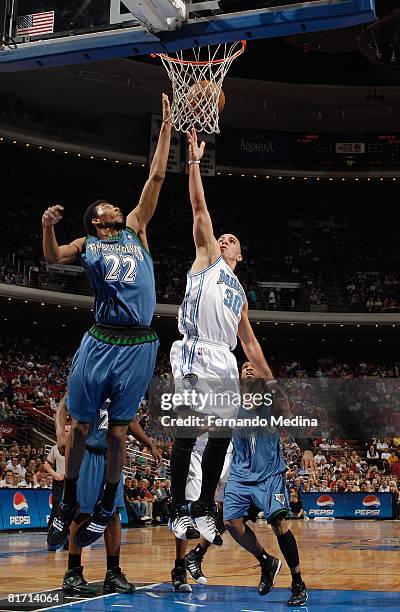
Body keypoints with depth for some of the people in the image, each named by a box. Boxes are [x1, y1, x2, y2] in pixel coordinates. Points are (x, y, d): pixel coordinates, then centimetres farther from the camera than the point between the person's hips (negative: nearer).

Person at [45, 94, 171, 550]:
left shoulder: (135, 230, 16)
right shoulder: (87, 244, 12)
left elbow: (155, 178, 13)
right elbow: (52, 259, -5)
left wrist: (165, 128, 12)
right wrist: (47, 227, -23)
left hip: (139, 346, 1)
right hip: (100, 342, -1)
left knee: (118, 428, 6)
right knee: (80, 425, 4)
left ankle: (106, 508, 19)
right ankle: (67, 504, 19)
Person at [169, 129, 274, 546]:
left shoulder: (240, 293, 30)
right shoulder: (207, 257, 15)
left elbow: (249, 341, 30)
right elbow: (199, 208, 6)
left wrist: (269, 380, 25)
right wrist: (195, 162, 2)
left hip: (225, 363, 6)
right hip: (196, 355, -6)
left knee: (222, 438, 4)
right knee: (187, 436, -6)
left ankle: (203, 511, 14)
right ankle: (179, 512, 1)